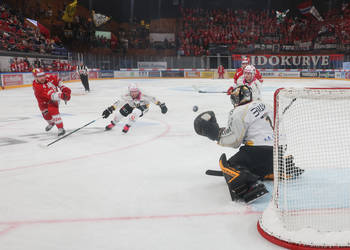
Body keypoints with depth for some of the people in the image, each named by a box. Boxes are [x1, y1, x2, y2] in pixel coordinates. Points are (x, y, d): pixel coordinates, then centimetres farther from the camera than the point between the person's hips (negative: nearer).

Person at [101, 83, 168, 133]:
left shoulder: (142, 96, -38)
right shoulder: (127, 96, -32)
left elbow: (152, 99, -30)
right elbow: (119, 102, -32)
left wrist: (161, 105, -28)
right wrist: (110, 109, -37)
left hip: (142, 106, -3)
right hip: (131, 105, 3)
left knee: (136, 112, -34)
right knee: (121, 112, -8)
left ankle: (127, 126, -14)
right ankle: (112, 123, 23)